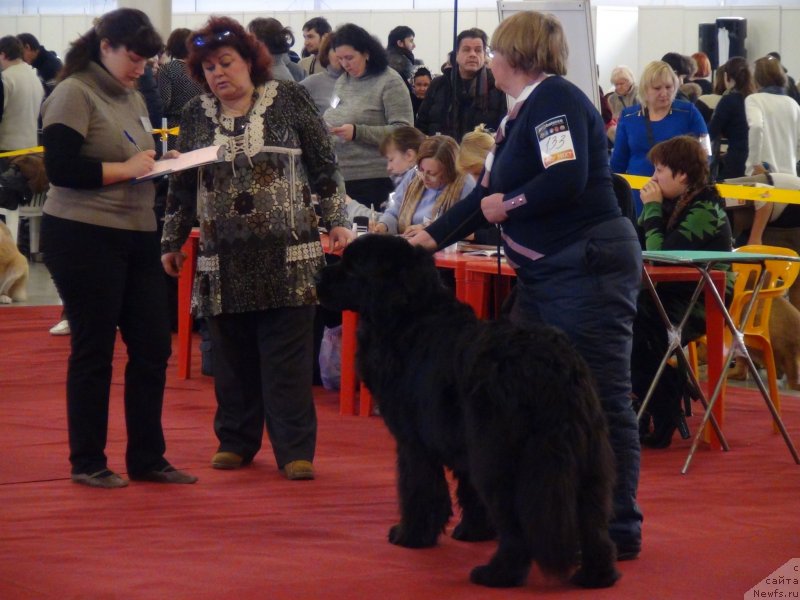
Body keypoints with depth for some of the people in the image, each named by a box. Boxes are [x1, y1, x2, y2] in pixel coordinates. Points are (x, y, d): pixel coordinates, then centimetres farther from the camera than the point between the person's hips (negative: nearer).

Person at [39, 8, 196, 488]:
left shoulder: (133, 98, 14)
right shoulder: (75, 94, -9)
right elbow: (60, 168, -17)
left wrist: (159, 162, 1)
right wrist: (123, 169, -17)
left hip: (137, 237, 8)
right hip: (83, 237, -8)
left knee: (153, 346, 8)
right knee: (94, 351, 2)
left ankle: (147, 458, 19)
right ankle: (88, 463, 14)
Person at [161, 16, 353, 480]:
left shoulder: (290, 102, 0)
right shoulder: (196, 116, 8)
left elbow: (325, 167, 3)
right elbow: (182, 186, 16)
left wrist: (338, 221, -1)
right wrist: (172, 241, 17)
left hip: (288, 255, -3)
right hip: (224, 259, 3)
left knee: (287, 355, -4)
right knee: (232, 355, 7)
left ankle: (295, 450, -1)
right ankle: (236, 442, 19)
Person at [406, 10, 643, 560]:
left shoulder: (555, 98, -12)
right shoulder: (518, 114, 18)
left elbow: (567, 180, -24)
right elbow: (490, 193, 24)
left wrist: (509, 205, -10)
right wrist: (431, 237, 22)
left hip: (588, 268, -11)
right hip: (544, 276, 11)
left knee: (601, 402, -7)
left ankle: (621, 530, -3)